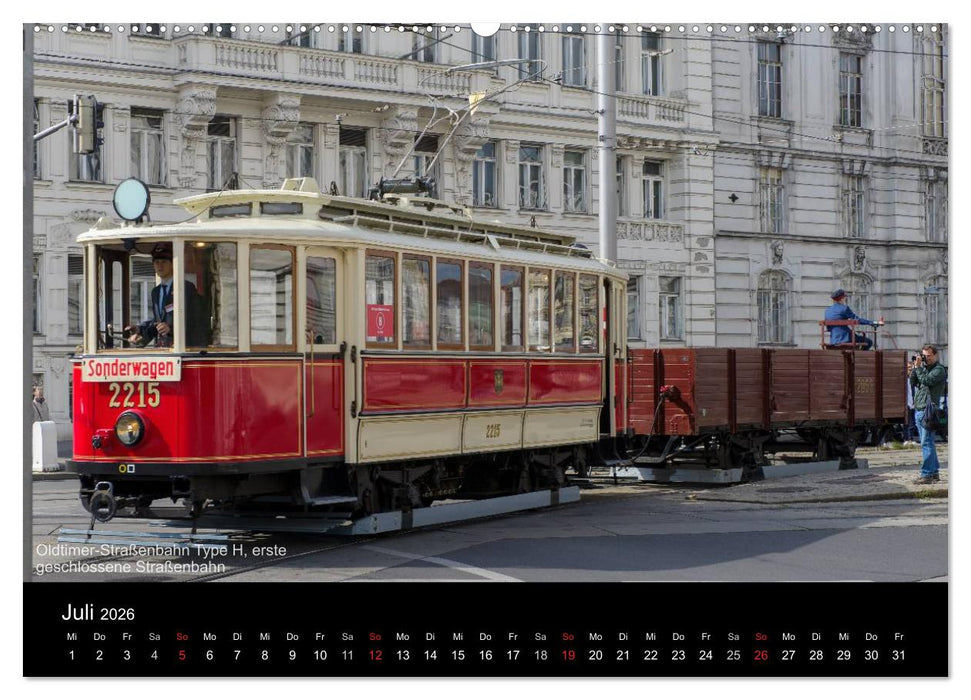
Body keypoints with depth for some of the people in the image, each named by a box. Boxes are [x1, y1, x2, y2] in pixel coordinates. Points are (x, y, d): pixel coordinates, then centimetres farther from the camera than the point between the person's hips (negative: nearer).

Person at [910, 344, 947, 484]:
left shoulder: (939, 370, -5)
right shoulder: (923, 367, 19)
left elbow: (927, 380, -18)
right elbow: (913, 381, 12)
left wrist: (918, 367, -10)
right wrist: (915, 367, 1)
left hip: (928, 410, -9)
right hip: (918, 409, 9)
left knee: (926, 443, -11)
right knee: (928, 442, 12)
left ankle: (927, 474, -12)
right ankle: (934, 472, 19)